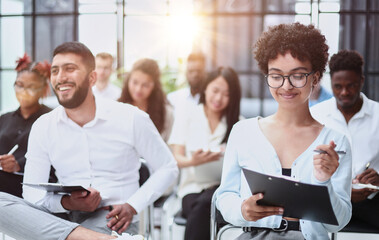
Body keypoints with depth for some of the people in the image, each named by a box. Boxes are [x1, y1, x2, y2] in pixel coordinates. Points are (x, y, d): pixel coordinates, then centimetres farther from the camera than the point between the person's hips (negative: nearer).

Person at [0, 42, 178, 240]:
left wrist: (132, 207, -9)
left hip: (112, 221, -6)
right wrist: (66, 202, -16)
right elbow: (32, 192, 7)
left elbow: (167, 168, 6)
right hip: (66, 218, 6)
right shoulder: (43, 127, 5)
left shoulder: (131, 118, -2)